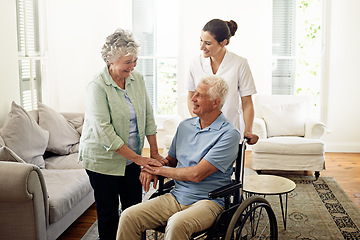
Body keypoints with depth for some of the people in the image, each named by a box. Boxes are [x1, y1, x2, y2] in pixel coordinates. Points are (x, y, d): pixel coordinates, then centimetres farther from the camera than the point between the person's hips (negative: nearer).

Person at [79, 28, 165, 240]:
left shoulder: (137, 79, 2)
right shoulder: (97, 87, -16)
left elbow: (148, 116, 9)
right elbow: (103, 131, -21)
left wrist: (154, 153, 4)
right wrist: (138, 158, -21)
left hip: (132, 158, 5)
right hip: (104, 159, -5)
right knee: (108, 213, 5)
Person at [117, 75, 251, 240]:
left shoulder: (229, 134, -11)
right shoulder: (185, 126, 12)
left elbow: (197, 174, -17)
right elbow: (171, 160, 23)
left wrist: (159, 170, -5)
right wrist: (150, 169, -1)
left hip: (207, 201, -6)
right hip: (175, 197, 6)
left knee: (176, 224, -37)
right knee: (129, 216, -14)